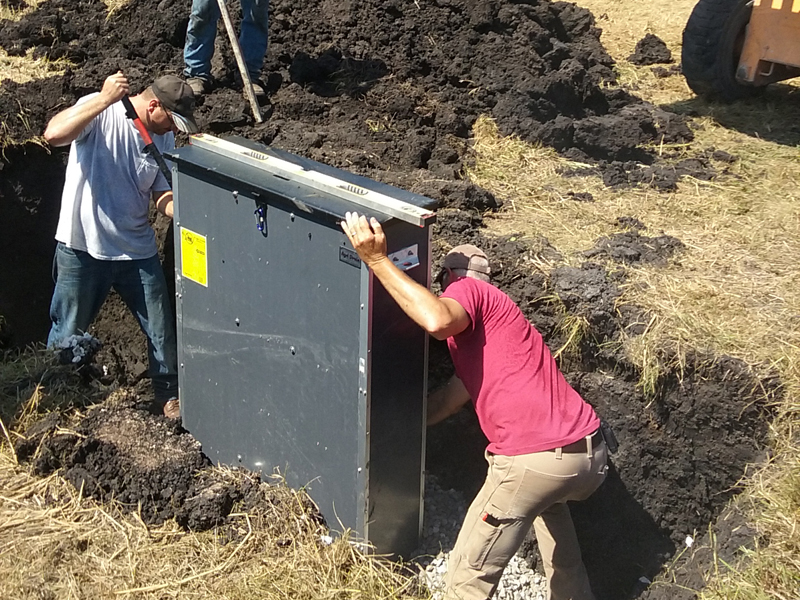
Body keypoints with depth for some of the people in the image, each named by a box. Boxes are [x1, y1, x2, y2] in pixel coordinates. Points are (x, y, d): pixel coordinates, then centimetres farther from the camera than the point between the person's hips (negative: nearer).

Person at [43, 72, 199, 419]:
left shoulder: (163, 137, 2)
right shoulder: (100, 112, -14)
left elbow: (161, 195, 3)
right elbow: (54, 135, -32)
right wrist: (104, 100, -36)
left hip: (137, 248, 4)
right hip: (82, 248, -4)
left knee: (161, 330, 11)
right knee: (68, 334, 12)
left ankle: (169, 393, 33)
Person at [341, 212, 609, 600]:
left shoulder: (469, 289, 5)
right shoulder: (497, 315, 30)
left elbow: (437, 320, -20)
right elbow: (451, 398, 33)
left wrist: (377, 260, -14)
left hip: (533, 460, -9)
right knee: (548, 498, 41)